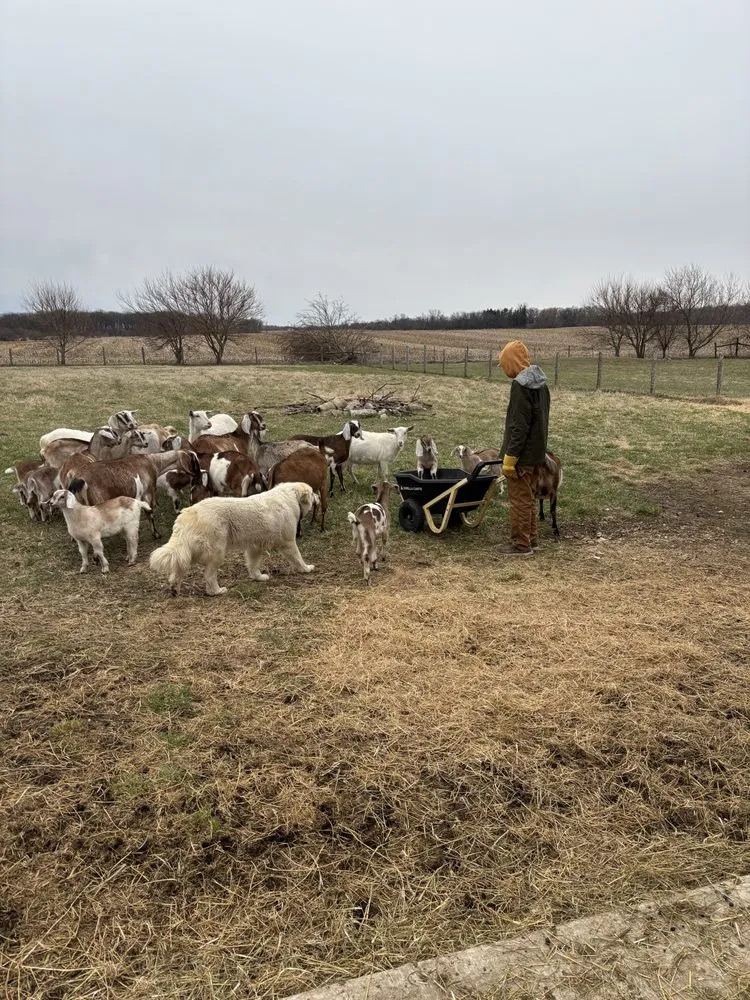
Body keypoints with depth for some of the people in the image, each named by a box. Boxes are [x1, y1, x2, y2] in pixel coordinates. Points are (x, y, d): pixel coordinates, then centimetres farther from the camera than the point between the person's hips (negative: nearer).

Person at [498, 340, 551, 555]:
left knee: (519, 500, 0)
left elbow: (519, 427, -23)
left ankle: (521, 544, 8)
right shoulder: (540, 382, 10)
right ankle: (531, 539, 26)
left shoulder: (520, 385, -19)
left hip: (523, 454, -9)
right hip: (537, 452, 9)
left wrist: (509, 458, -20)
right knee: (529, 498, 18)